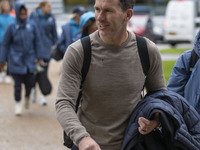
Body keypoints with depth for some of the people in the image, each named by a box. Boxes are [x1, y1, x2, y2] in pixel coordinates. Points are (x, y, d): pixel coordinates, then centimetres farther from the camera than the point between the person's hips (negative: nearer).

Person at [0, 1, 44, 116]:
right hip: (16, 60, -1)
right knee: (18, 83, -1)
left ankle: (27, 97, 33)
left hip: (29, 59, 1)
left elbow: (37, 42, 6)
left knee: (30, 82, 1)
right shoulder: (12, 27, -4)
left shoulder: (32, 26, -1)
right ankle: (18, 104, 17)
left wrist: (39, 57, 4)